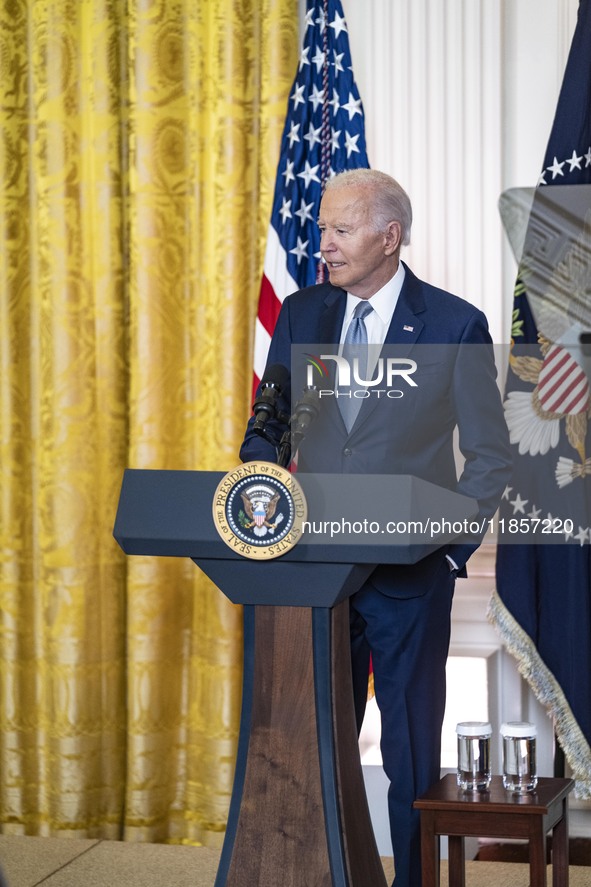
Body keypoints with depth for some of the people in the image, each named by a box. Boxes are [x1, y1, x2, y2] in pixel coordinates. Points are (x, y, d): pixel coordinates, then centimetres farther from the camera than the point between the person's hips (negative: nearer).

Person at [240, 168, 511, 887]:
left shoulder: (455, 326, -6)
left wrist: (450, 544, -11)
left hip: (410, 576, -4)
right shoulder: (300, 313, 6)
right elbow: (268, 425, 13)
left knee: (413, 756, 7)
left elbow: (490, 458, -2)